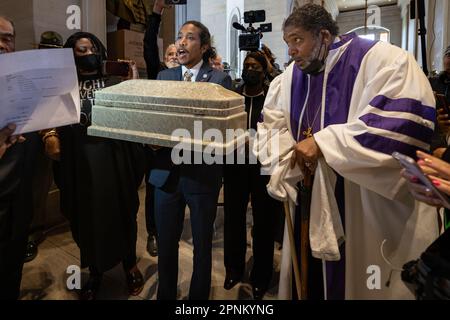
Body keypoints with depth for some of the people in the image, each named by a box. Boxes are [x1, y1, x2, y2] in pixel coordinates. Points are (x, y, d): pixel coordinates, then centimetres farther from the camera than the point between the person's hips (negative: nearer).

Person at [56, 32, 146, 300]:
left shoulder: (116, 84, 4)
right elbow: (57, 126, 5)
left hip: (114, 163, -1)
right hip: (80, 164, 1)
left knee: (122, 215, 10)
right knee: (86, 220, 11)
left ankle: (130, 265, 32)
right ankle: (95, 272, 32)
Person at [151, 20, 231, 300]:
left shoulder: (221, 79, -1)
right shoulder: (164, 76, 11)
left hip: (202, 174, -3)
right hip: (166, 172, 3)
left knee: (202, 245, 13)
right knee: (166, 243, 14)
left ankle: (199, 296, 34)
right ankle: (165, 294, 36)